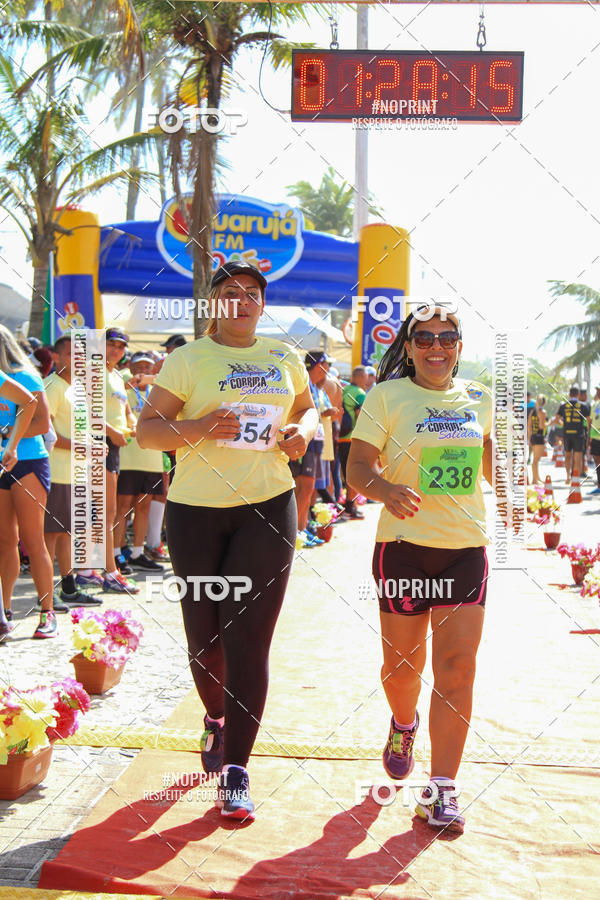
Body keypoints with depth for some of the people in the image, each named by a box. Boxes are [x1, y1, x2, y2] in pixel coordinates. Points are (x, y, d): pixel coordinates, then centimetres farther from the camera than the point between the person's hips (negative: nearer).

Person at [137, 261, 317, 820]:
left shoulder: (284, 358, 10)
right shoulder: (188, 360, 1)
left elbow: (307, 408, 25)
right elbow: (146, 429, -2)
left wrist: (301, 430, 1)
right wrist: (199, 427, -20)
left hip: (267, 507, 1)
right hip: (196, 509, 0)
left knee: (248, 639, -7)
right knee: (204, 635, 9)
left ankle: (235, 771, 0)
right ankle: (216, 718, 41)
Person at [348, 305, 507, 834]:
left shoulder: (478, 399, 7)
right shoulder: (387, 396, -4)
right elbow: (357, 467, -10)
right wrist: (386, 490, -29)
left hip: (466, 547, 2)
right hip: (404, 545, -2)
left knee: (457, 668, -6)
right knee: (402, 663, 10)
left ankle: (441, 789, 1)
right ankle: (404, 725, 45)